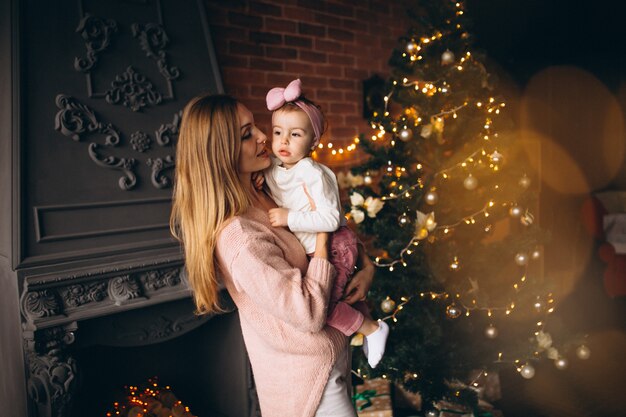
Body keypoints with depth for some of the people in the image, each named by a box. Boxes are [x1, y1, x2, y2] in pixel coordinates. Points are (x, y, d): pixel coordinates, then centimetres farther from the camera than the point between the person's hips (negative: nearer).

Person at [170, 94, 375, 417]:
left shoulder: (266, 198, -2)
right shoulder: (239, 237, -29)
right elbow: (309, 314, -29)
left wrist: (366, 265, -7)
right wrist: (322, 228, -23)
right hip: (310, 378, -8)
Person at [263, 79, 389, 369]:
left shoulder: (313, 174, -25)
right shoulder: (271, 169, -2)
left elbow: (330, 219, -29)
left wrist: (290, 218, -31)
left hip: (335, 245, -8)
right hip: (313, 249, 9)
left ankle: (371, 329, 5)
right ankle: (366, 321, 48)